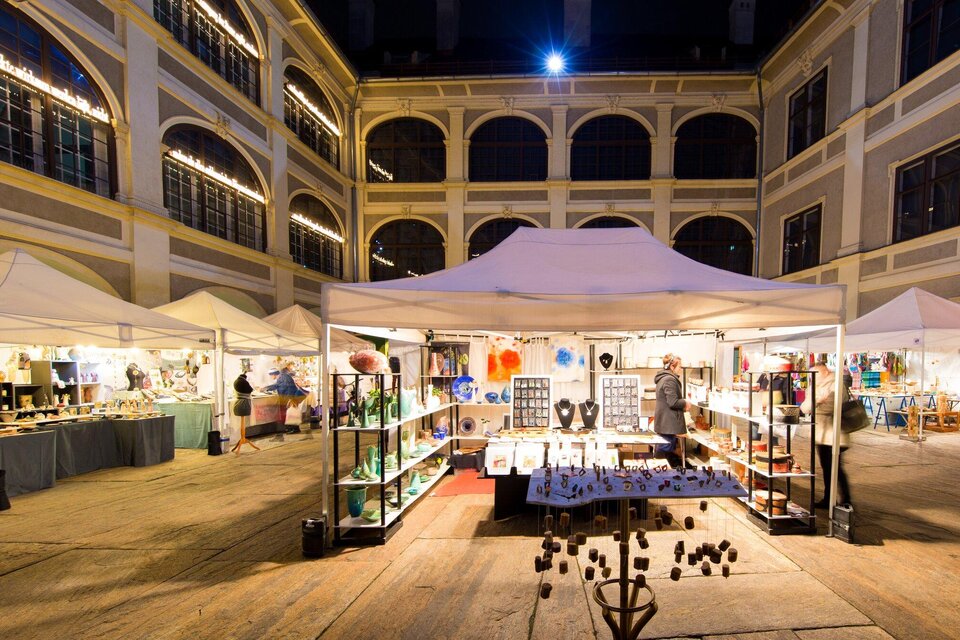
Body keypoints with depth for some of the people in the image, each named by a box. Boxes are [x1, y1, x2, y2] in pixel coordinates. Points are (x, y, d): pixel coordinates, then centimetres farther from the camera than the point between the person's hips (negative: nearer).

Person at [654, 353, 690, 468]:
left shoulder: (663, 378, 15)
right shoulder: (670, 380, -18)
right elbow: (673, 402, -23)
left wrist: (682, 406, 11)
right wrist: (685, 403, -5)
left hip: (664, 423, 11)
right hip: (668, 423, -11)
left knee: (664, 450, 16)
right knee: (666, 451, -5)